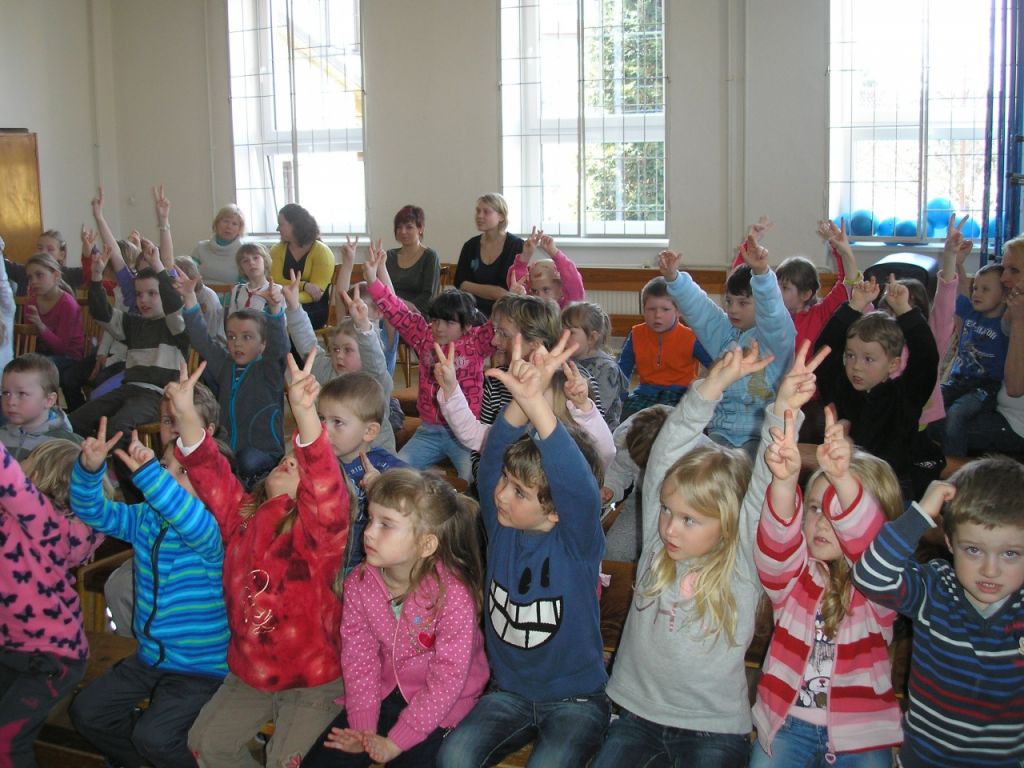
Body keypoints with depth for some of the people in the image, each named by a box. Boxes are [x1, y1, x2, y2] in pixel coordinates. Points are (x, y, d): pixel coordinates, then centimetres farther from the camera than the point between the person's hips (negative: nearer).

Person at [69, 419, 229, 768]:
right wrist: (90, 467, -28)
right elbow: (95, 512, -7)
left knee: (153, 736, -22)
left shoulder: (216, 531, -22)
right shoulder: (146, 519, 0)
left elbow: (195, 523, -45)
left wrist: (147, 472, -56)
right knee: (86, 712, 9)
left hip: (203, 667, -8)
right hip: (150, 657, 8)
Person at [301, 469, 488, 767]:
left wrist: (395, 742, -19)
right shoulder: (359, 583, -8)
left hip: (439, 708, -4)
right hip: (384, 694, 5)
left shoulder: (452, 593, -24)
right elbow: (359, 659, -4)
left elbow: (448, 678, -21)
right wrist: (363, 730, -13)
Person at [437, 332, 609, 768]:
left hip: (575, 697, -3)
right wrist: (520, 402, -41)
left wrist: (537, 405, -49)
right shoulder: (501, 529, -5)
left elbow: (580, 487, -37)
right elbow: (493, 458, -21)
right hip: (509, 693, 3)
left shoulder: (577, 543, -16)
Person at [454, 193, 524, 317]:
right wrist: (493, 291, -7)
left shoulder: (517, 246, -1)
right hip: (476, 309, 4)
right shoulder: (470, 246, 13)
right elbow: (459, 284, 5)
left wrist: (474, 288, -7)